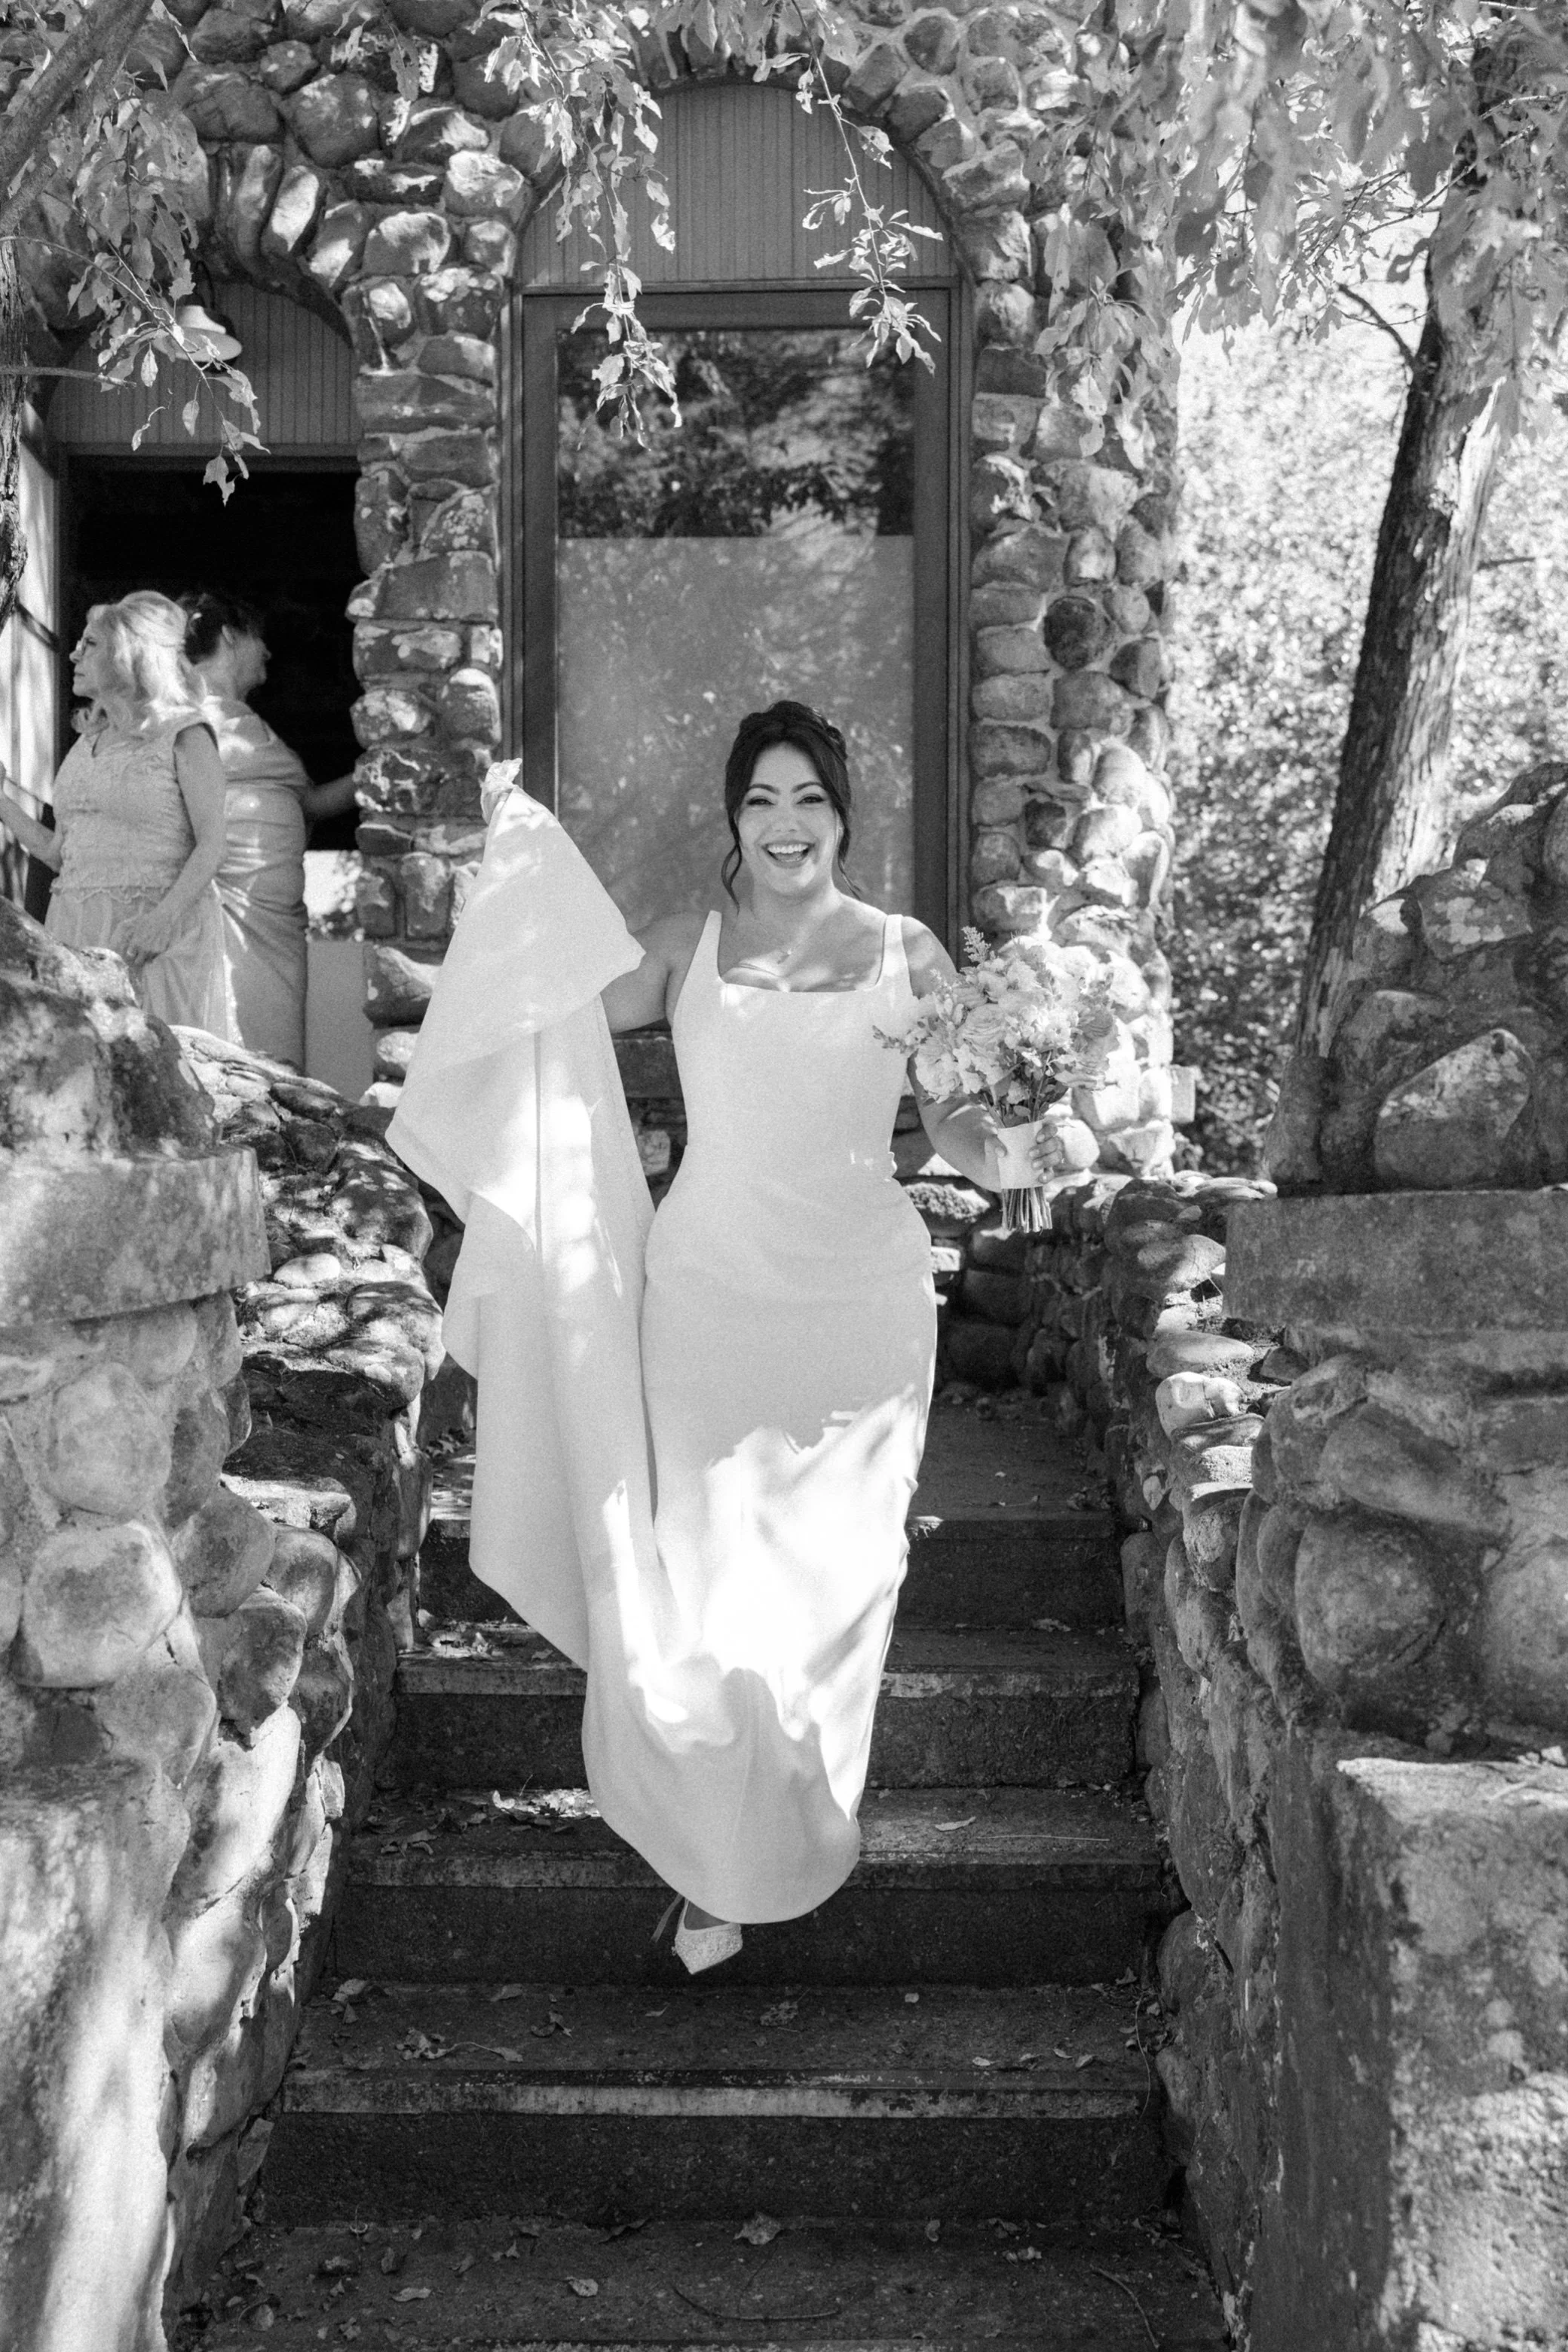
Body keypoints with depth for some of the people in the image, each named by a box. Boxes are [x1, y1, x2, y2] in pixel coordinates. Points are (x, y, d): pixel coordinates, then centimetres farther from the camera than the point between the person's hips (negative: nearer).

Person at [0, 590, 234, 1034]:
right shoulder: (86, 743, 17)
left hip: (160, 931, -6)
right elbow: (58, 853, 18)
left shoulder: (183, 735, -2)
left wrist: (163, 918, -22)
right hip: (77, 930, 6)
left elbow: (211, 845, -10)